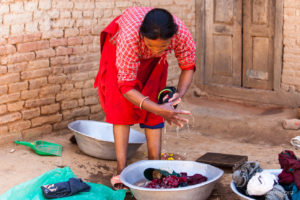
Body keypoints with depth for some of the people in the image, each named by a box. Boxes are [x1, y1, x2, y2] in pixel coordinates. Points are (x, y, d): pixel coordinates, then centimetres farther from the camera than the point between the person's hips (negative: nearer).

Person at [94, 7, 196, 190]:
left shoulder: (182, 34, -37)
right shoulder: (130, 37, -47)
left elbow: (189, 67, -16)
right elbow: (126, 87, -39)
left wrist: (179, 94, -35)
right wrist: (159, 110, -49)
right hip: (118, 50, -3)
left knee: (154, 109, -5)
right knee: (121, 108, -12)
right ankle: (121, 171, -10)